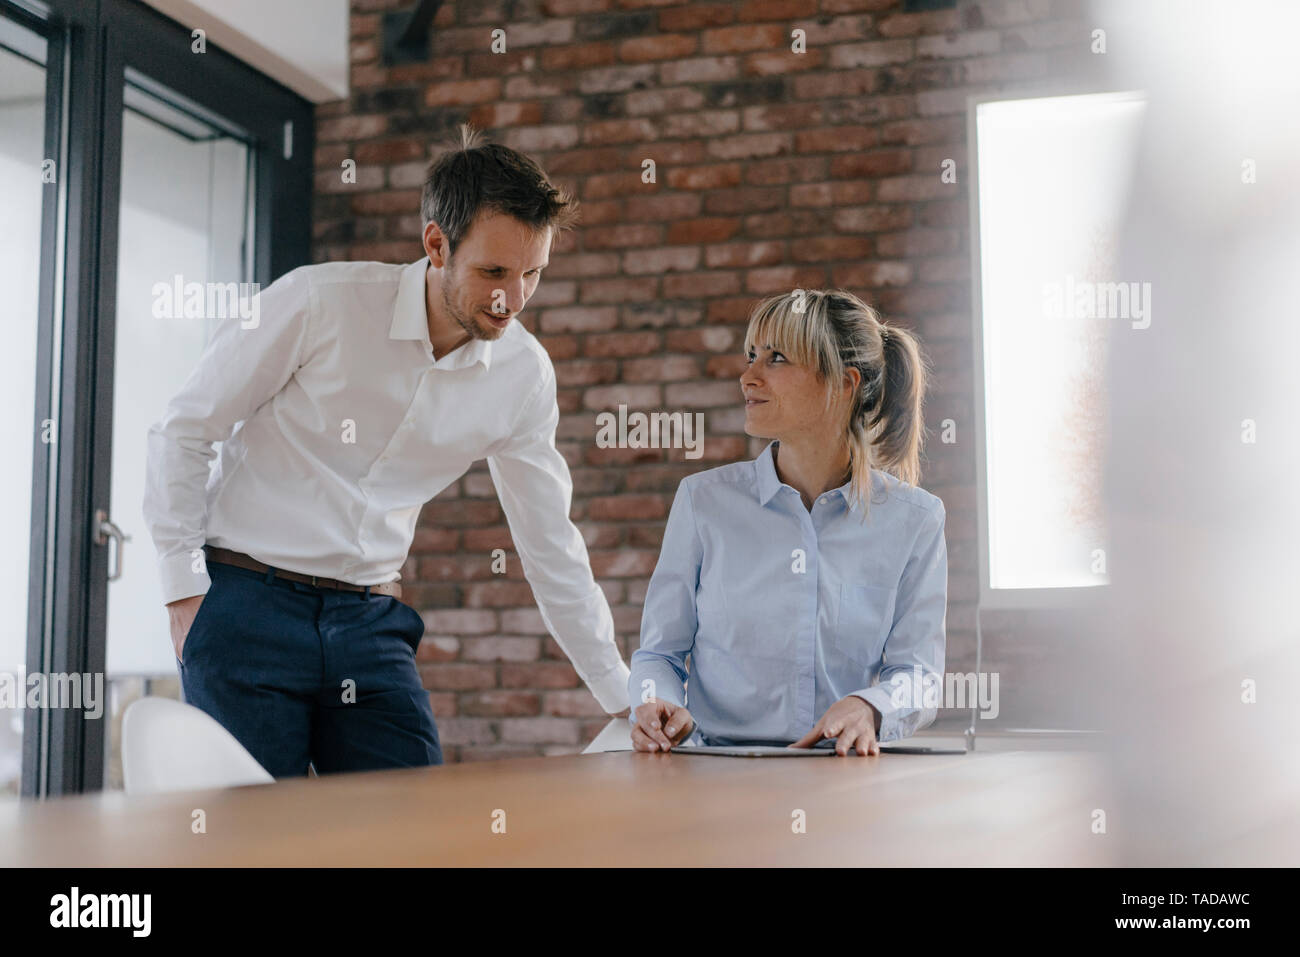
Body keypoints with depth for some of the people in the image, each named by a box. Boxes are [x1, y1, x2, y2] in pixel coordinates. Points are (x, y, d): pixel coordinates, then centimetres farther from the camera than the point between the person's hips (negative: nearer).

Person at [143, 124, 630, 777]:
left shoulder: (524, 374, 0)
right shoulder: (317, 303, -13)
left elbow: (550, 545, 7)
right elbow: (181, 433, -4)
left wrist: (626, 698, 6)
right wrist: (185, 593, -8)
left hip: (370, 620, 4)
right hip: (247, 600, -4)